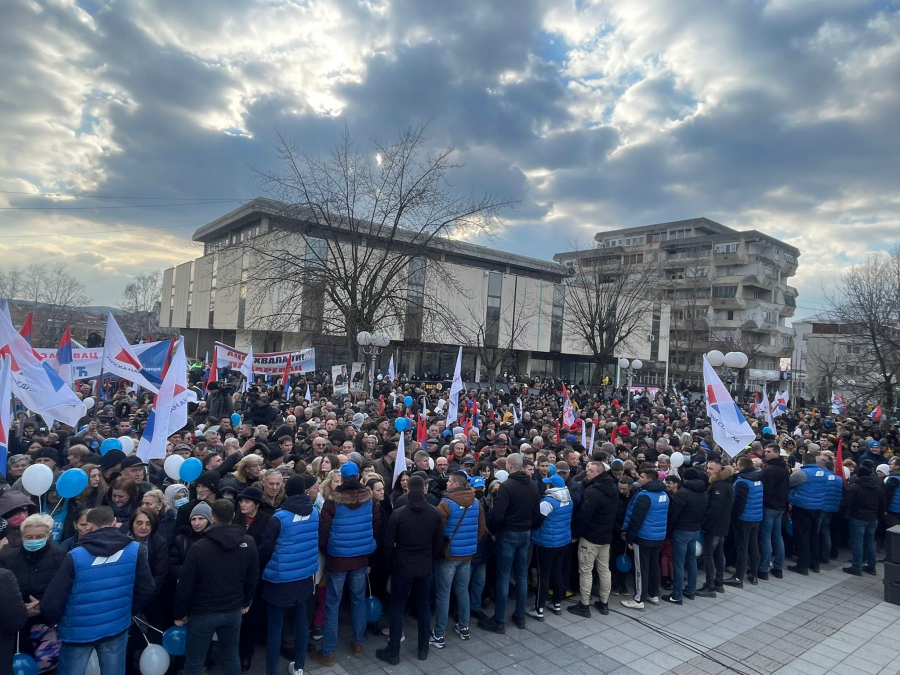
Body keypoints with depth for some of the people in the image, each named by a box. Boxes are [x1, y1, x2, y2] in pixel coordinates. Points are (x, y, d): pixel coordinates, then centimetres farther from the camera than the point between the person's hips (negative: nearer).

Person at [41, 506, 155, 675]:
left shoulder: (75, 556, -15)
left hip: (79, 631, -1)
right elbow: (146, 589, -4)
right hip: (117, 628, 2)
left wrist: (56, 620, 9)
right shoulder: (135, 550, -10)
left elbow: (53, 600, -12)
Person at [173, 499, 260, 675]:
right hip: (234, 611, 3)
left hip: (203, 613, -3)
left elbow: (185, 585, -12)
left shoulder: (199, 547, -18)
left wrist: (179, 613, 2)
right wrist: (245, 601, 18)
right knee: (231, 654, 20)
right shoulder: (249, 543, -7)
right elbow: (253, 578, 3)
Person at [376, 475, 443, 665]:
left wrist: (391, 563, 8)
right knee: (424, 606, 15)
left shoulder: (398, 514, -16)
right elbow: (439, 541, 4)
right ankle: (423, 649, 25)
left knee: (397, 609, 9)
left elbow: (388, 543, -9)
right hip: (425, 567, 3)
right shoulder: (435, 513, -6)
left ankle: (393, 652, 17)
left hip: (402, 567, -3)